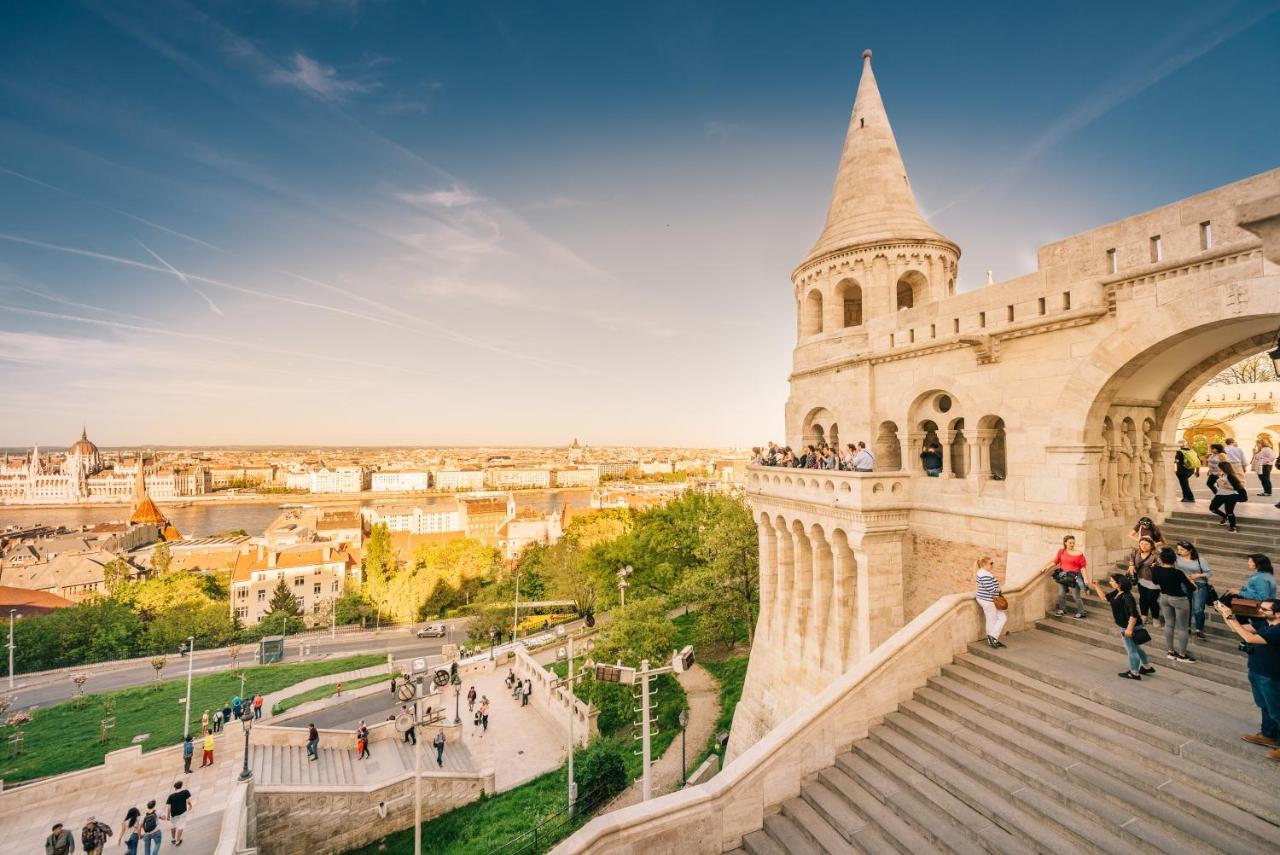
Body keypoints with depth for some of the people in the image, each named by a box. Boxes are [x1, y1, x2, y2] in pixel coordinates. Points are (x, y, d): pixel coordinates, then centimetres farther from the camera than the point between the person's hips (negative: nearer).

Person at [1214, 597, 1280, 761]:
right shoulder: (1263, 622, -2)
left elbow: (1249, 638, -35)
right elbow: (1237, 629, 3)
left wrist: (1230, 617, -32)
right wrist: (1223, 613, -10)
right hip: (1256, 672, 8)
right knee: (1265, 707, 23)